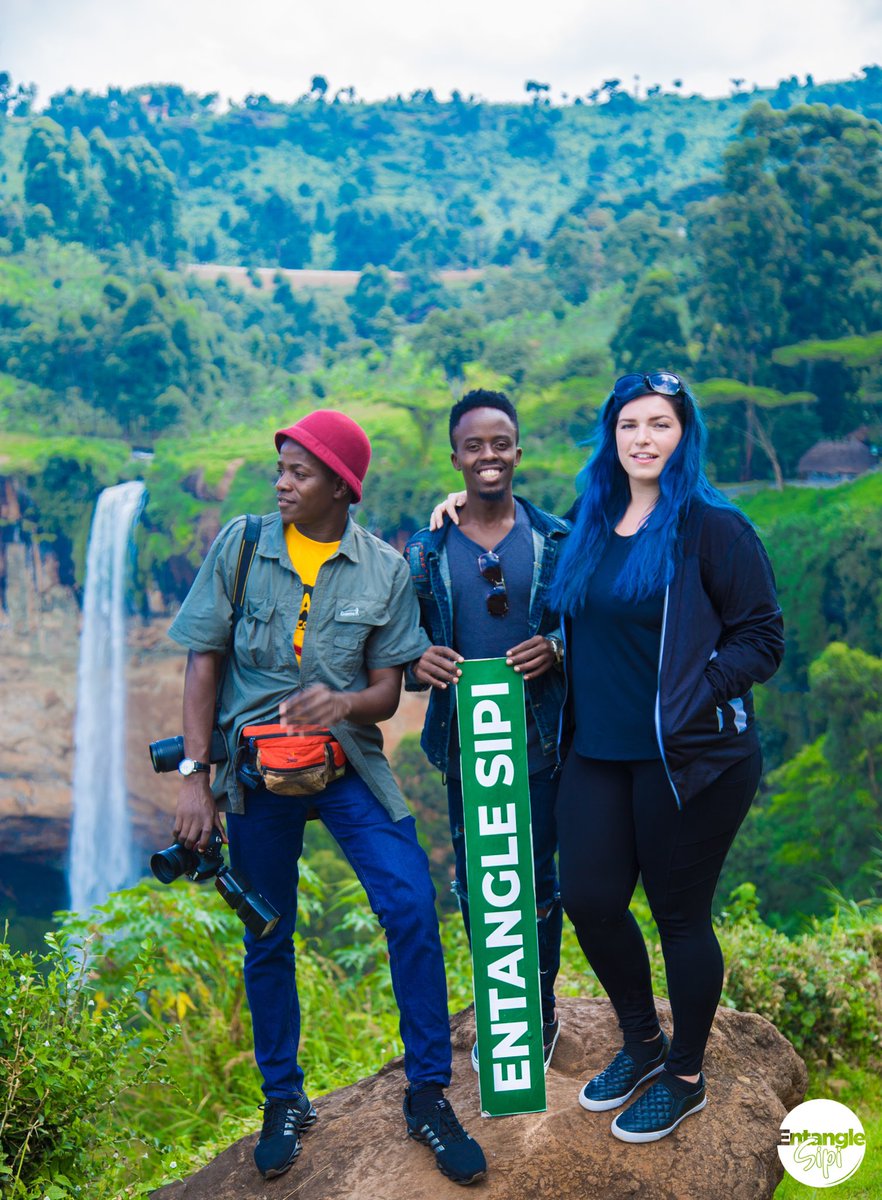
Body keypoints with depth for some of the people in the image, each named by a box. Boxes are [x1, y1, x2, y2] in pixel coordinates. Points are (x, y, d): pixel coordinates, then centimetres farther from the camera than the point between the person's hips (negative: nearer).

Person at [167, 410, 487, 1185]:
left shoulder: (385, 570, -4)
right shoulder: (239, 546, -3)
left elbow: (388, 692, -2)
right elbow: (204, 662, -3)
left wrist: (344, 702, -26)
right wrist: (195, 775, -8)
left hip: (348, 763, 0)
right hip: (254, 766, 1)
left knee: (412, 909, -13)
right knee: (268, 938, 10)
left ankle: (428, 1097, 5)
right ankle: (284, 1101, 29)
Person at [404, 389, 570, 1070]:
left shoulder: (557, 540, 1)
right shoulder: (427, 549, 4)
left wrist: (556, 648, -18)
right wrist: (419, 663, -17)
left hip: (539, 740, -1)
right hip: (464, 742, 2)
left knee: (538, 881, 6)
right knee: (475, 884, 11)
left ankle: (542, 1011, 27)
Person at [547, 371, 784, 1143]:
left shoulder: (713, 526, -8)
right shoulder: (593, 526, 10)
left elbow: (763, 638, -7)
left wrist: (696, 695, -18)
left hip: (688, 758, -6)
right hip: (600, 753, 6)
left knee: (681, 914, 6)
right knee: (589, 898, 8)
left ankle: (685, 1078, 29)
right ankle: (641, 1043, 35)